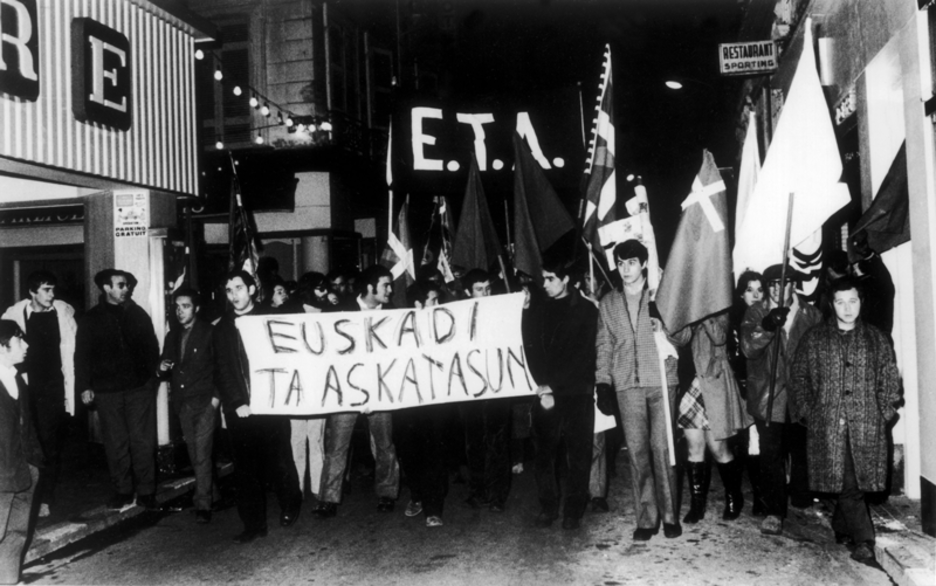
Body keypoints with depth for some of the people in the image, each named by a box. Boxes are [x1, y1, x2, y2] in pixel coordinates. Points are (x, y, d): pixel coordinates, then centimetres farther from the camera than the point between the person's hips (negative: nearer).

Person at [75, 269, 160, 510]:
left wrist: (152, 374, -3)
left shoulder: (138, 314, 7)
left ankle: (146, 492, 7)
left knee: (143, 441, -1)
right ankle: (122, 491, 17)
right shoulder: (91, 319, 5)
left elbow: (151, 346, 7)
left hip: (140, 387, 0)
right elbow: (82, 355, 4)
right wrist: (85, 386, -2)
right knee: (115, 443, 7)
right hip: (107, 390, 0)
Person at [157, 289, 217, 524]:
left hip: (205, 401, -6)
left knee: (202, 454, -8)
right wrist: (162, 369, -4)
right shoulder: (173, 336, 13)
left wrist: (217, 396, -13)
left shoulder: (209, 333, -5)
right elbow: (166, 369, 19)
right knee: (194, 455, 10)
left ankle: (203, 504, -2)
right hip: (182, 403, 6)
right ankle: (208, 493, 25)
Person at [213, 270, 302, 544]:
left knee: (279, 462, 1)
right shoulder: (221, 329, 9)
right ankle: (254, 524, 12)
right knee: (245, 469, 3)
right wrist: (237, 403, -8)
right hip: (239, 409, 2)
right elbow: (222, 372, 5)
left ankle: (290, 505, 26)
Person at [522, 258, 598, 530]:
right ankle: (547, 507, 15)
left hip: (577, 392, -2)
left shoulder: (586, 310, 0)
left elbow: (583, 356, -6)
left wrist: (554, 387, -11)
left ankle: (574, 511, 12)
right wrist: (542, 385, -10)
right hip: (545, 391, 2)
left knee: (578, 454, 1)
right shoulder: (536, 306, 8)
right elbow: (531, 347, 3)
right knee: (544, 453, 3)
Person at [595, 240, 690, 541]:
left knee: (662, 447, -5)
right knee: (637, 449, 0)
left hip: (661, 380, -2)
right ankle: (647, 517, 7)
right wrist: (603, 380, 5)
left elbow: (684, 335, 8)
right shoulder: (608, 303, 14)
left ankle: (669, 515, 7)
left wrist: (666, 329, -13)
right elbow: (604, 344, 14)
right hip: (627, 384, 2)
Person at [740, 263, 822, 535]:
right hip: (769, 398, -1)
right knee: (771, 455, 0)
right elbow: (748, 348, -12)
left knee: (803, 452, 12)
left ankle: (803, 503, 32)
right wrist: (766, 326, -31)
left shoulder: (810, 314, 4)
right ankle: (775, 511, 10)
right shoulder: (757, 313, 2)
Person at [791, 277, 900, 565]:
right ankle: (863, 541, 5)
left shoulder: (876, 338, 12)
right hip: (827, 424, -1)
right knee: (845, 483, -4)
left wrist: (885, 412, 2)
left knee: (855, 482, 0)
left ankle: (841, 528, 18)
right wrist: (807, 412, 0)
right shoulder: (814, 339, 8)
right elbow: (799, 376, 8)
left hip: (866, 424, 1)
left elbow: (890, 378, 12)